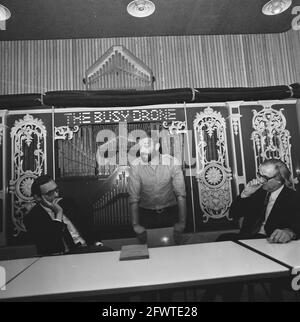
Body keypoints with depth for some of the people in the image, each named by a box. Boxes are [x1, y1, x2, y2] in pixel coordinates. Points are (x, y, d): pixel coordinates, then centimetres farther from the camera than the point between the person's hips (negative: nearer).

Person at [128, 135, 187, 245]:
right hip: (146, 213, 0)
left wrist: (182, 222, -16)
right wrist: (135, 225, -16)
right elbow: (133, 197, -11)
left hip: (170, 211, 0)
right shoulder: (135, 166, -13)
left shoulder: (172, 162, -13)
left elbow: (180, 194, -12)